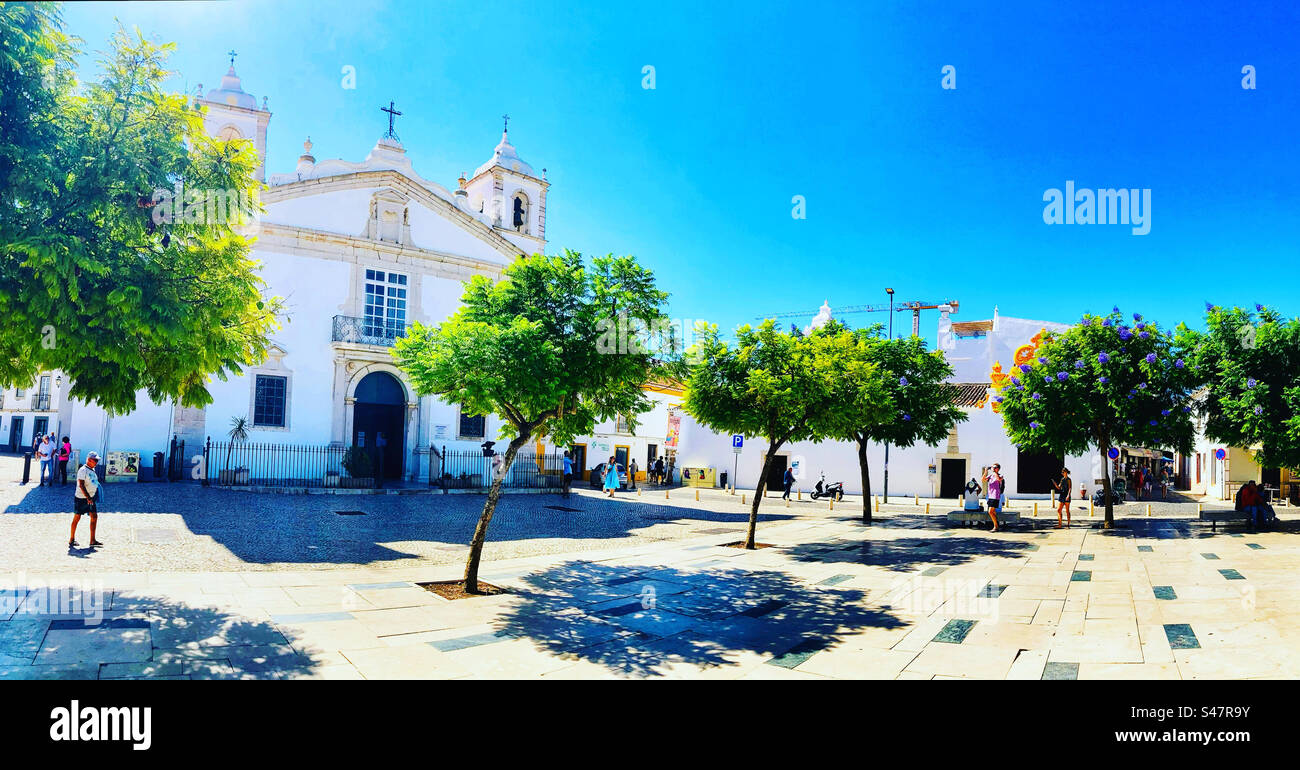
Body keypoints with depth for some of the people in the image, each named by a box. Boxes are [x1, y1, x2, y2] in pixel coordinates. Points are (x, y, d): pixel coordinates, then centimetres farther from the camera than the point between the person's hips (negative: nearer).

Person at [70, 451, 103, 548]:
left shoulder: (93, 470, 11)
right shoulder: (83, 470, -15)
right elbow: (81, 485, -22)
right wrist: (88, 497, -26)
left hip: (91, 498, 8)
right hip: (81, 498, -8)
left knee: (94, 517, 3)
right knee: (77, 518, 2)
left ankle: (92, 540, 6)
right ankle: (71, 539, 15)